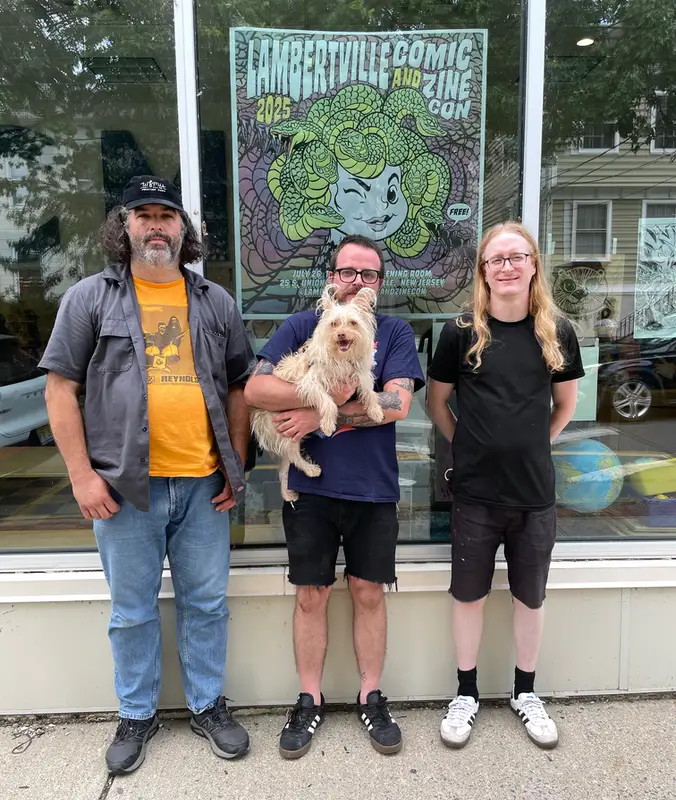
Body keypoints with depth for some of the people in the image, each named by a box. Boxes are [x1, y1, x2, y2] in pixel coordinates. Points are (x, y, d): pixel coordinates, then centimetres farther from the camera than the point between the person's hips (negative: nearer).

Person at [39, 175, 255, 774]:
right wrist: (82, 475, -6)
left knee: (206, 604, 13)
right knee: (133, 611, 13)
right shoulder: (90, 297, 2)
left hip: (204, 484, 2)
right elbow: (60, 389, 0)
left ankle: (208, 704, 35)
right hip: (125, 485, -1)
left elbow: (238, 387, 11)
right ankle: (137, 714, 35)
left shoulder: (216, 302, 8)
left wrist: (236, 465, 6)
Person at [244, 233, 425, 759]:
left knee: (369, 593, 12)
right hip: (311, 487, 0)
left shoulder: (396, 333, 2)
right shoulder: (301, 327, 2)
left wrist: (318, 415, -15)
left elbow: (396, 403, -13)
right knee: (311, 596, 10)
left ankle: (371, 698, 31)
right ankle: (310, 701, 30)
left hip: (374, 489, 0)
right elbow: (255, 390, -10)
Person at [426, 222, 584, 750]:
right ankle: (466, 695, 32)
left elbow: (566, 405, 12)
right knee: (469, 594, 11)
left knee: (531, 597, 15)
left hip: (536, 491, 2)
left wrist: (533, 446, 7)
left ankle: (526, 694, 38)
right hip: (476, 491, -1)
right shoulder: (462, 332, -5)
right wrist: (470, 445, 2)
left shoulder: (558, 333, 0)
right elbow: (436, 402, 4)